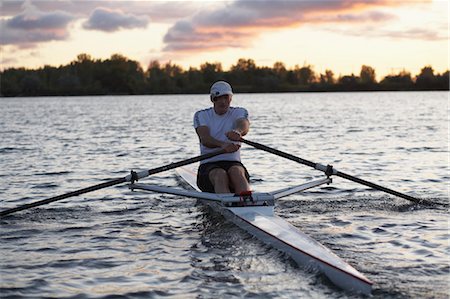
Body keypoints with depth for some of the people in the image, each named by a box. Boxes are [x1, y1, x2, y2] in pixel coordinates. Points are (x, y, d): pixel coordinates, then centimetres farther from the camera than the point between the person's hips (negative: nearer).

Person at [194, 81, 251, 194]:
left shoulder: (239, 112, 9)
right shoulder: (201, 115, 7)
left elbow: (245, 126, -18)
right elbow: (205, 139, -15)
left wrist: (238, 131, -46)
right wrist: (222, 144, -38)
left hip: (234, 163, 1)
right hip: (209, 165, 0)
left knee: (236, 171, -34)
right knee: (220, 175, -35)